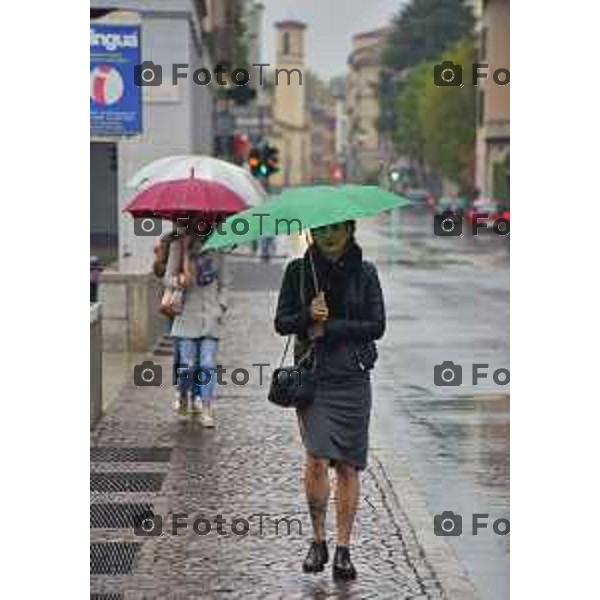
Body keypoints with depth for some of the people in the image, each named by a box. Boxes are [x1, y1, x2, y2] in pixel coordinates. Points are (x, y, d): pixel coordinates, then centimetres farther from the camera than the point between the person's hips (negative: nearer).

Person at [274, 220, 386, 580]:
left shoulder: (365, 273, 4)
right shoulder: (299, 270, 6)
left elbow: (377, 326, -2)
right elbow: (281, 323, 5)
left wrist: (328, 327, -9)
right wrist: (308, 316, -15)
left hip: (353, 378, 1)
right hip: (313, 377, 0)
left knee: (348, 467, 2)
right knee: (317, 459, -14)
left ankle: (343, 550, 11)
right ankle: (318, 541, 5)